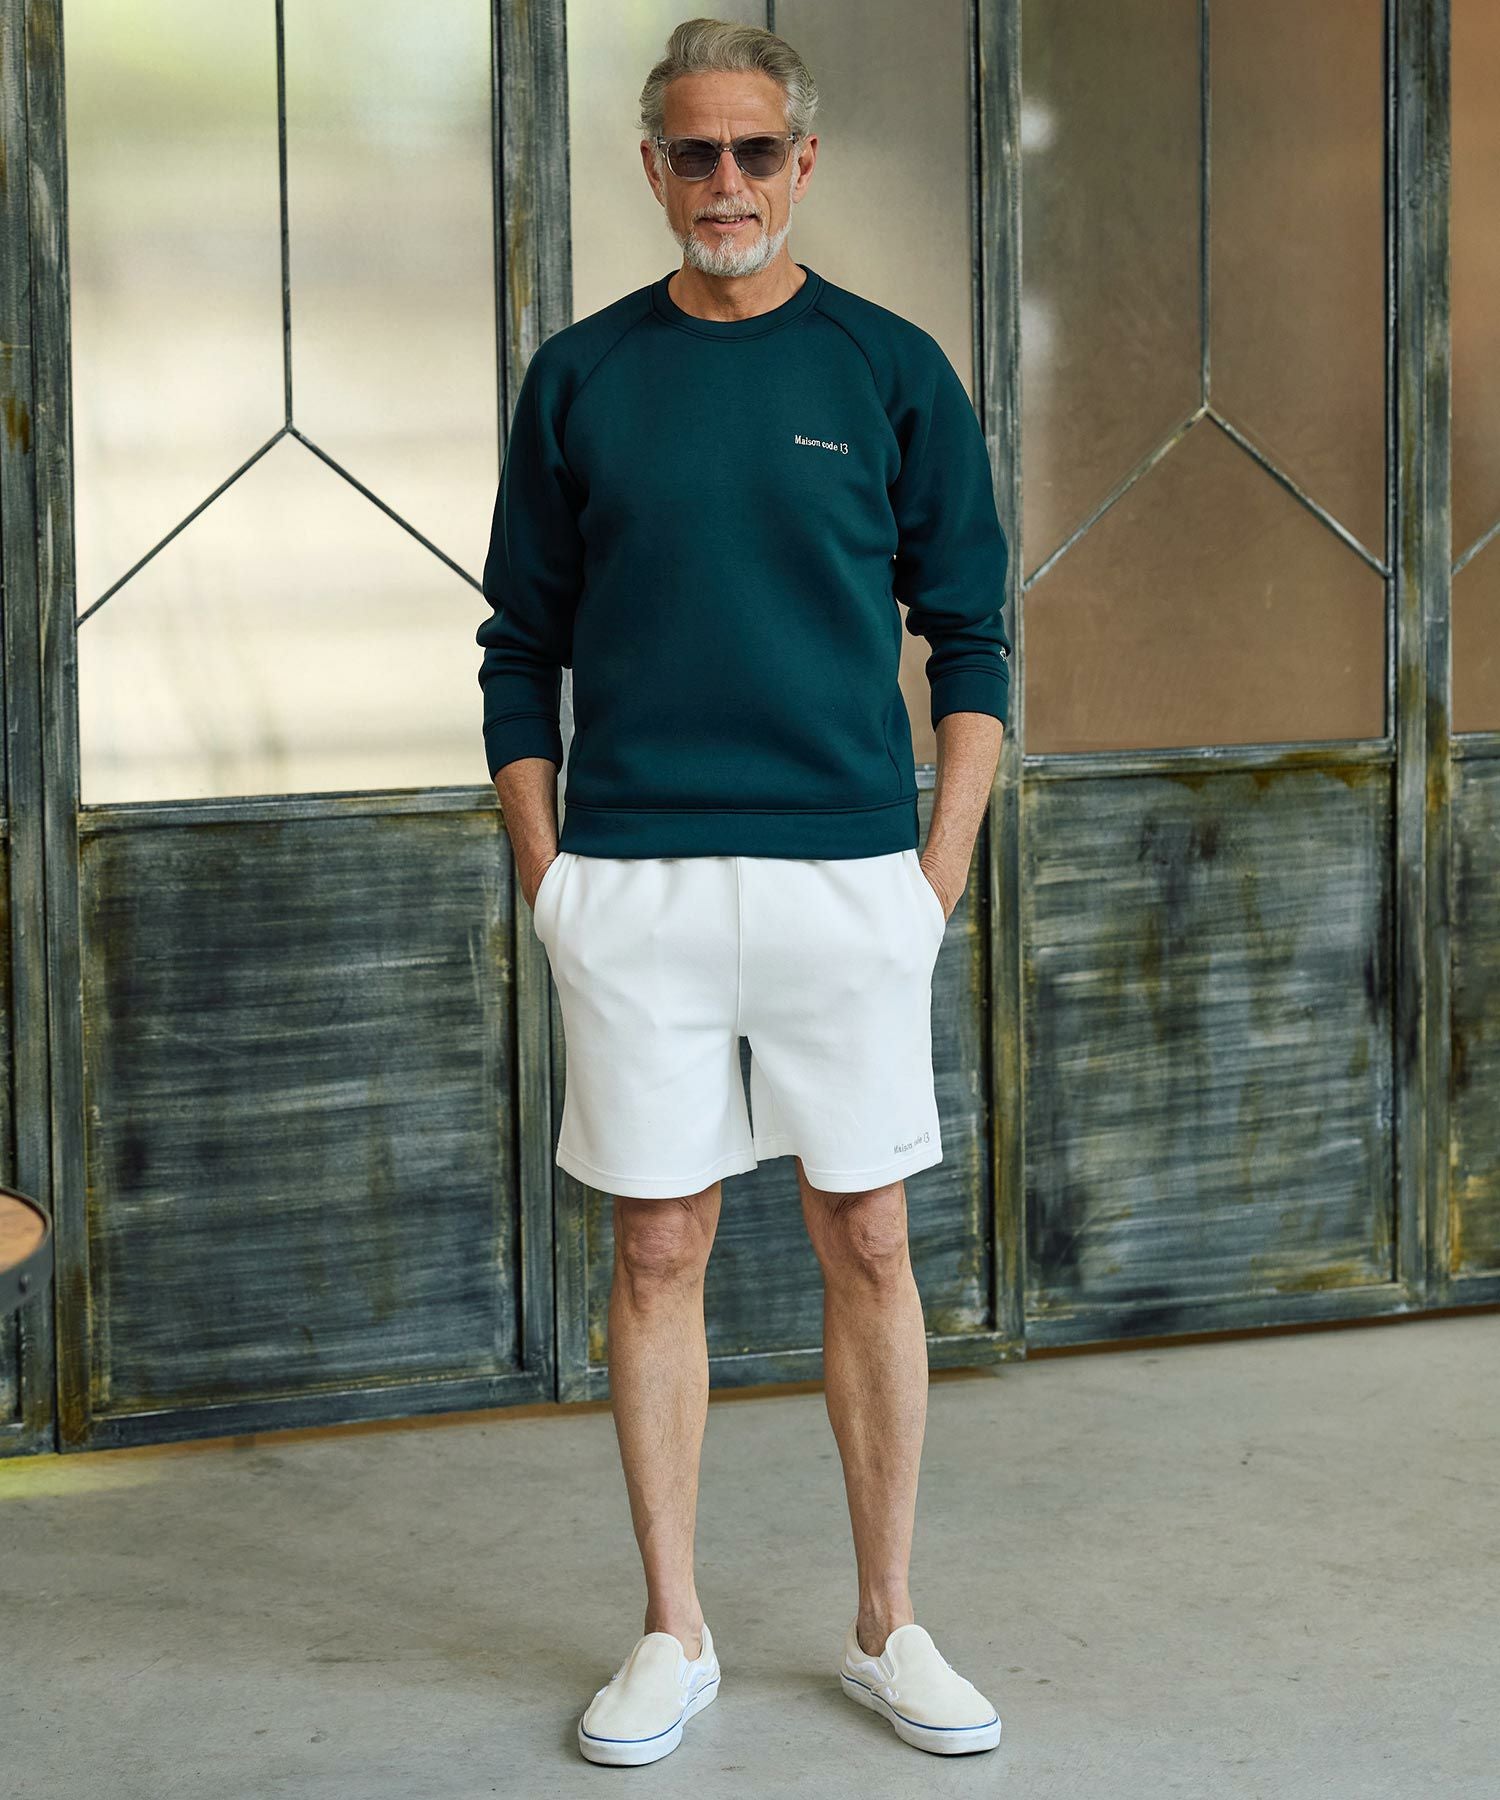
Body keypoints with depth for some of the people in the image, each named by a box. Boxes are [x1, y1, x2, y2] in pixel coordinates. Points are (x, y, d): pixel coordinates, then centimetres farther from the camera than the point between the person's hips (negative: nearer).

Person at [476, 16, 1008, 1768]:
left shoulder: (893, 369, 4)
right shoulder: (578, 377, 7)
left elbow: (969, 638, 7)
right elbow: (521, 648, 11)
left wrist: (943, 867, -1)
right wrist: (543, 872, 3)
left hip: (848, 872, 0)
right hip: (631, 883, 1)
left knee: (868, 1245, 5)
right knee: (657, 1250, 5)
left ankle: (886, 1627, 17)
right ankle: (672, 1635, 17)